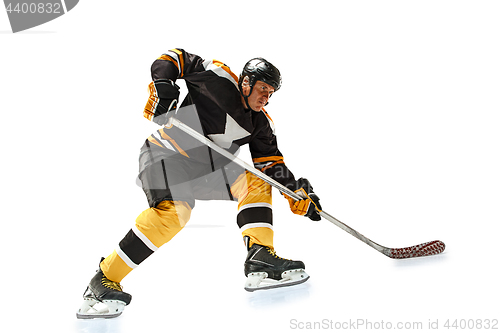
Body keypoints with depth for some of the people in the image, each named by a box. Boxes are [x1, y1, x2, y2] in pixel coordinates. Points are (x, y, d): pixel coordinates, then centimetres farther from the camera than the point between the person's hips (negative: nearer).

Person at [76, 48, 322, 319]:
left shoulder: (260, 124, 9)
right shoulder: (219, 78, -10)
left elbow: (272, 163, 10)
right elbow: (175, 58, -5)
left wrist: (300, 194, -1)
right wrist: (163, 83, -23)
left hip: (205, 165, 8)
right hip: (165, 154, -8)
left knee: (257, 184, 2)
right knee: (173, 211, -31)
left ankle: (260, 259, -6)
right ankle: (103, 281, -28)